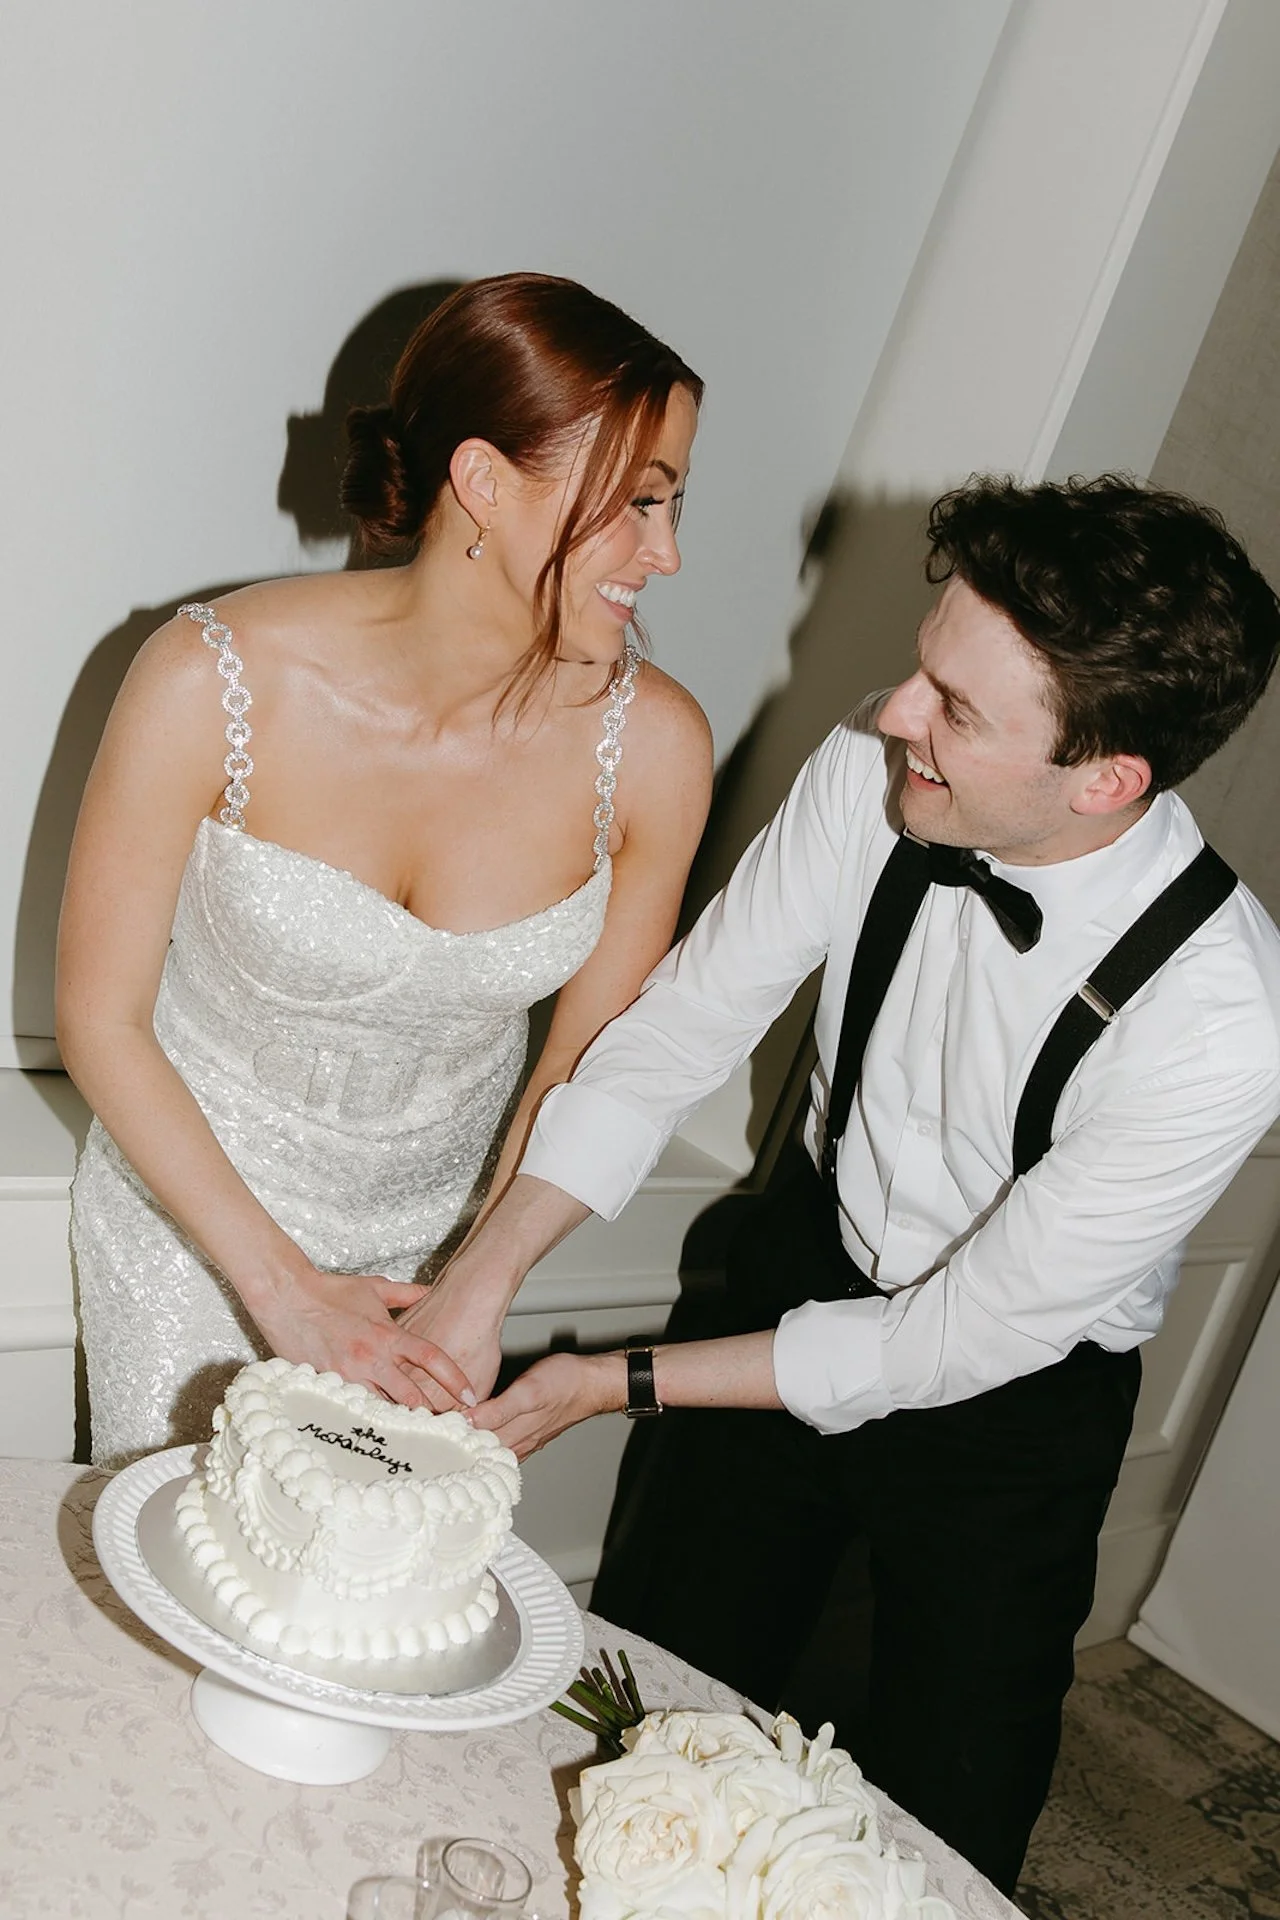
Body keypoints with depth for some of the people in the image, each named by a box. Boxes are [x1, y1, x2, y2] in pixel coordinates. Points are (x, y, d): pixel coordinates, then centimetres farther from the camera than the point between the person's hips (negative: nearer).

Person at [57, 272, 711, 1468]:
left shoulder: (650, 743, -20)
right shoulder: (213, 682, -26)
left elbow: (591, 1058, -7)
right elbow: (100, 1019, -15)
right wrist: (280, 1284, -17)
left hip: (442, 1215, 2)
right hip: (192, 1194, -1)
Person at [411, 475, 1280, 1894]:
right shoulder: (875, 772, -24)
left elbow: (952, 1345, -26)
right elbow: (679, 1020, -14)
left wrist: (615, 1383, -21)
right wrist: (481, 1279, -21)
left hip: (1009, 1392, -3)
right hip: (812, 1263, 4)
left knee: (938, 1838, 12)